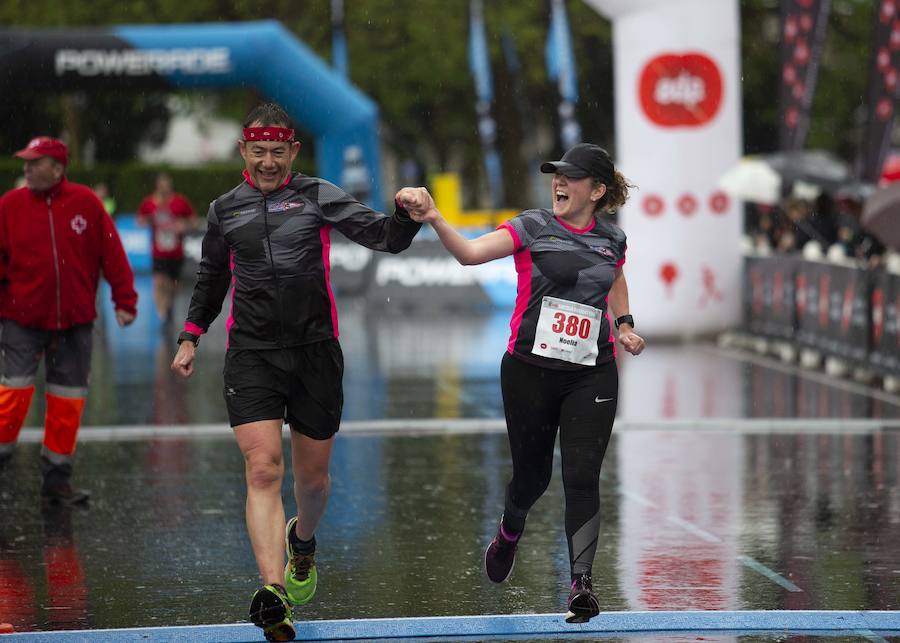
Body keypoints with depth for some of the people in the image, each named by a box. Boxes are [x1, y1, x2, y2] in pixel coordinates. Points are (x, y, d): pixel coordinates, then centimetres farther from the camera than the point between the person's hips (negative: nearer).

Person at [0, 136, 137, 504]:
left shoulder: (86, 203, -3)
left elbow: (112, 254, 1)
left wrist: (125, 301, -1)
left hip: (74, 321, 1)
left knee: (68, 400, 6)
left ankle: (57, 478, 17)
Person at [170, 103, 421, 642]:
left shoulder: (319, 197, 3)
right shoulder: (226, 209, 11)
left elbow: (383, 237, -5)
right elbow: (211, 279, 25)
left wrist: (407, 218, -26)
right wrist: (190, 338, 20)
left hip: (316, 351, 0)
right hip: (252, 355, 0)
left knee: (313, 475, 12)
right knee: (263, 470, -16)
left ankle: (303, 540, 45)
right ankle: (273, 591, -25)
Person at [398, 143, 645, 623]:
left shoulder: (612, 240, 6)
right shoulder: (532, 228, -5)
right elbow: (471, 253, -19)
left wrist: (624, 325, 12)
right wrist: (434, 219, -34)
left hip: (591, 376, 1)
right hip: (530, 371, -1)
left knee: (582, 478, -10)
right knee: (532, 475, 11)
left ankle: (581, 583, -10)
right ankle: (510, 530, 45)